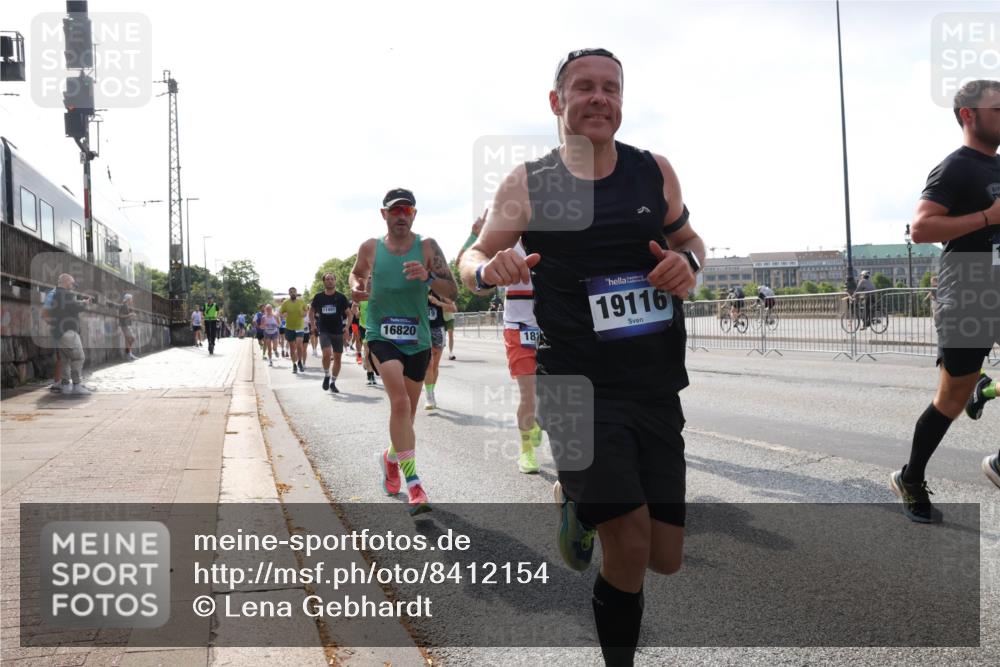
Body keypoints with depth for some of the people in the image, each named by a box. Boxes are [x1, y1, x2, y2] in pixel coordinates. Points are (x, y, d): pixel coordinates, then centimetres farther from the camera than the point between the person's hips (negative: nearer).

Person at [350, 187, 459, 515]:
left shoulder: (427, 247, -3)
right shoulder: (370, 248, 1)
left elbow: (453, 291, -8)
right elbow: (357, 272, 22)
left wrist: (428, 277, -27)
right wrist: (356, 287, -1)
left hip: (418, 340, 2)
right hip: (381, 336, -2)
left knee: (407, 410, 15)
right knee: (399, 401, -23)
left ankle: (392, 458, 45)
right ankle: (412, 483, -19)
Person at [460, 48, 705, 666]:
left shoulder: (655, 171, 4)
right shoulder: (527, 184, -2)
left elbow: (690, 238, 18)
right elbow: (473, 257, 4)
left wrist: (688, 260, -6)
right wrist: (490, 270, -21)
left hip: (657, 388, 4)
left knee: (665, 559, 9)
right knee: (629, 542, -18)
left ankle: (580, 503, 38)